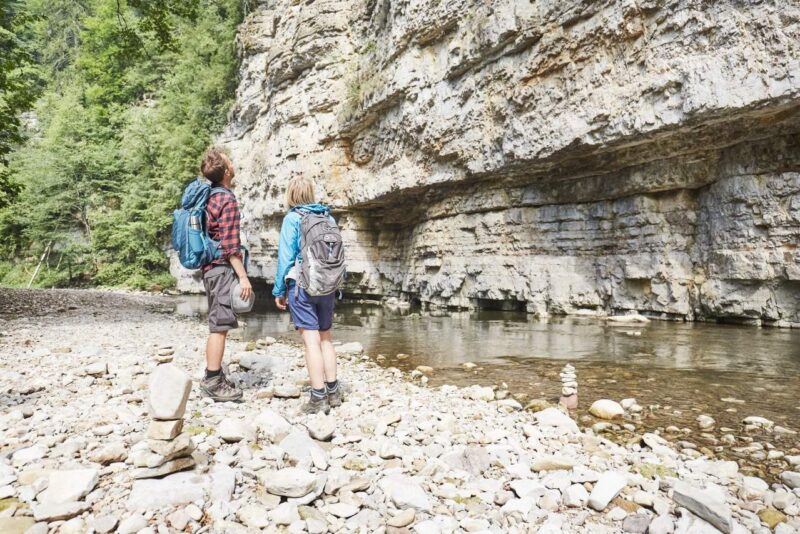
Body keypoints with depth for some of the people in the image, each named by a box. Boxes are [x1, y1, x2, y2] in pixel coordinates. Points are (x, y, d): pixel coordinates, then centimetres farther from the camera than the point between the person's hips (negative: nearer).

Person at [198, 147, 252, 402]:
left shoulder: (208, 196, 13)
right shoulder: (227, 199, -14)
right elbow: (230, 245, -18)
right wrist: (243, 276, -17)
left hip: (210, 267, 10)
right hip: (223, 268, -10)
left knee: (217, 325, 16)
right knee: (220, 325, -5)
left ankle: (213, 376, 24)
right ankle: (213, 383, -1)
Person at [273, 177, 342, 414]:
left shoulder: (292, 219, -5)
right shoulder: (327, 216, 7)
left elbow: (286, 256, -7)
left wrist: (279, 290, 0)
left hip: (302, 286, -5)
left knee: (311, 340, -3)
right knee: (326, 337, 14)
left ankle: (318, 398, 0)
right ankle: (333, 391, 20)